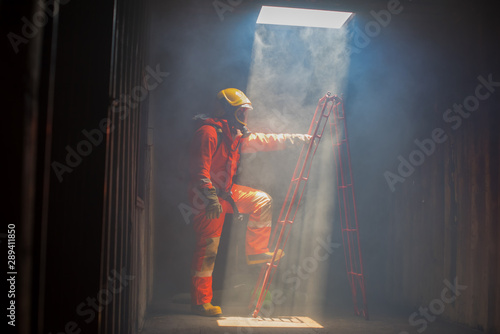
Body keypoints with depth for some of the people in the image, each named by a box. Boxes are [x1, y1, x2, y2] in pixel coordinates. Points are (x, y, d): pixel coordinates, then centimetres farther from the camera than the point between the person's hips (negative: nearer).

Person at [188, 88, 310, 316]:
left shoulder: (236, 135, 13)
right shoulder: (208, 133, -16)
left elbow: (265, 141, 16)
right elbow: (200, 168, -23)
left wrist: (297, 139, 12)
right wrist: (211, 198, -31)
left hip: (225, 191, 9)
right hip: (207, 197, -9)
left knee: (262, 201, 6)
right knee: (208, 248, -7)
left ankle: (256, 252, 12)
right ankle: (200, 302, 2)